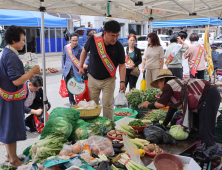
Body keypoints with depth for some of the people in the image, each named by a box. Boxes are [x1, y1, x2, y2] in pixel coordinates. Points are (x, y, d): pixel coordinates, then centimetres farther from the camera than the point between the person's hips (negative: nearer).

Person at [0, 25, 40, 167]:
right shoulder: (11, 56, -23)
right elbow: (16, 81, -27)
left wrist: (27, 75, 14)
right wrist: (32, 71, -18)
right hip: (12, 99, -10)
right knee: (12, 127, 3)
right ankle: (13, 160, 18)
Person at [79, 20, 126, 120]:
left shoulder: (118, 47, -14)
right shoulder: (93, 39, -14)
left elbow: (122, 65, -8)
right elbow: (84, 51, 6)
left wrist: (122, 81, -17)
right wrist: (81, 66, 8)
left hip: (108, 80, -2)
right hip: (92, 78, 2)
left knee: (107, 104, 0)